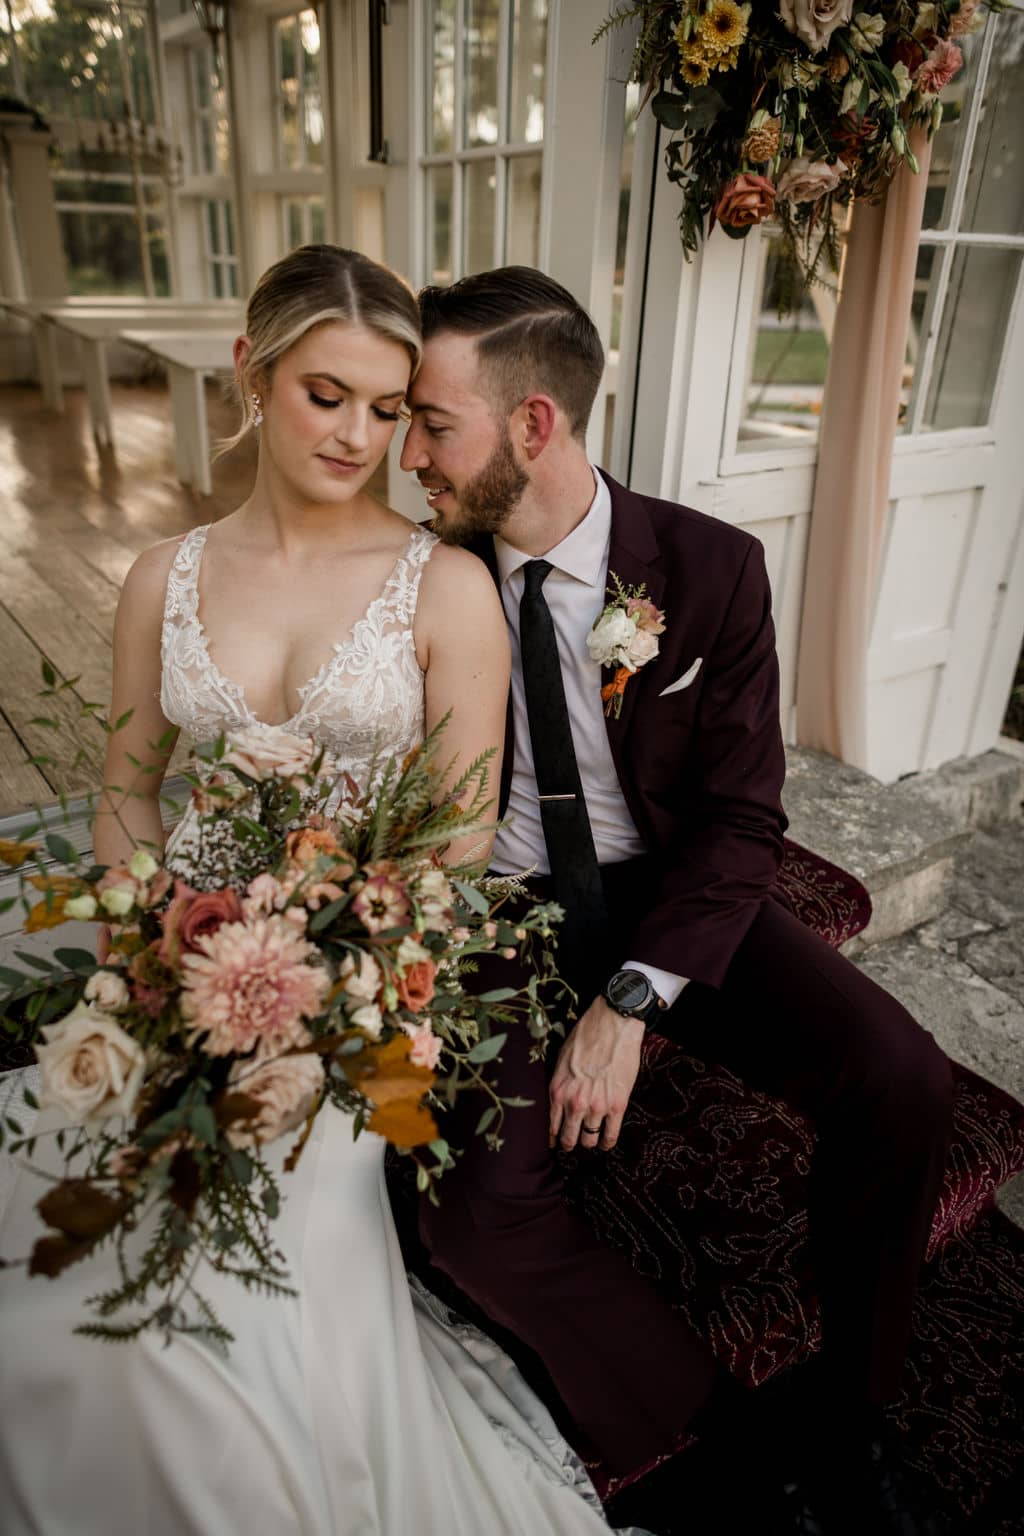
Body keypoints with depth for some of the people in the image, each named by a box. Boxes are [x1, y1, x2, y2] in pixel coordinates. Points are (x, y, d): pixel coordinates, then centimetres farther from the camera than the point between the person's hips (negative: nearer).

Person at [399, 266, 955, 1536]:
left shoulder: (710, 571, -9)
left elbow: (742, 818, -9)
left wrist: (632, 1000, -20)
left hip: (674, 896, 1)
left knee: (900, 1080, -19)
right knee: (467, 1203, -23)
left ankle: (844, 1417, 10)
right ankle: (717, 1434, 4)